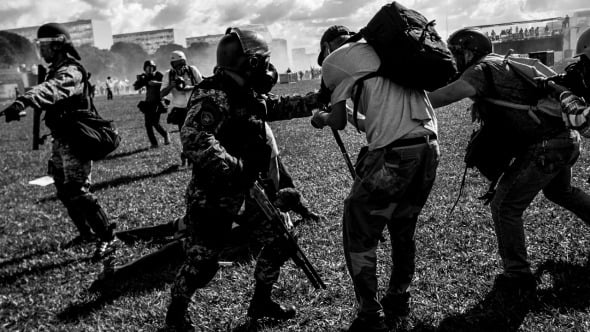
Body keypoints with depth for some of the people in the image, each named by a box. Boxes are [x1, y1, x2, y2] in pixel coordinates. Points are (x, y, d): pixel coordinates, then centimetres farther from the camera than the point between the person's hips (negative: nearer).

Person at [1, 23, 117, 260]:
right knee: (64, 192, 14)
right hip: (60, 140, 10)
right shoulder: (56, 70, 15)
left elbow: (53, 90, -39)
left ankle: (106, 236, 1)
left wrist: (24, 101, -55)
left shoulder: (70, 71, -19)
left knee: (78, 192, -10)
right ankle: (85, 232, 28)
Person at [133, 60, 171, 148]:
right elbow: (135, 87, 1)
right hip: (148, 103, 5)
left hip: (157, 103, -5)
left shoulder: (158, 75, -4)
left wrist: (156, 83, -29)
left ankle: (165, 135, 14)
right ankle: (154, 143, 8)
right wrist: (139, 80, -16)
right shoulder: (145, 77, 8)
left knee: (155, 123, -13)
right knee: (148, 124, -1)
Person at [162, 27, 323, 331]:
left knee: (279, 242, 11)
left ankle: (261, 302, 31)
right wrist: (231, 166, -44)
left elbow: (284, 106, 20)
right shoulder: (213, 96, -23)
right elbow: (193, 136, -37)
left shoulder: (252, 95, 5)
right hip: (213, 194, -9)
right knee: (201, 261, 0)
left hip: (249, 188, 9)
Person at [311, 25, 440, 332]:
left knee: (358, 235, 9)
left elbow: (339, 122, 8)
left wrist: (322, 117, 28)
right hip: (430, 147, 7)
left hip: (394, 153, -7)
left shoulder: (334, 60, 7)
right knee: (403, 231, 22)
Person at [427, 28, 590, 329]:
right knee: (560, 191, 33)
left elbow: (440, 98, -24)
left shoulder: (481, 69, -12)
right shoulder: (503, 64, 16)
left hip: (544, 148, -10)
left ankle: (516, 287, -8)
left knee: (505, 207, -10)